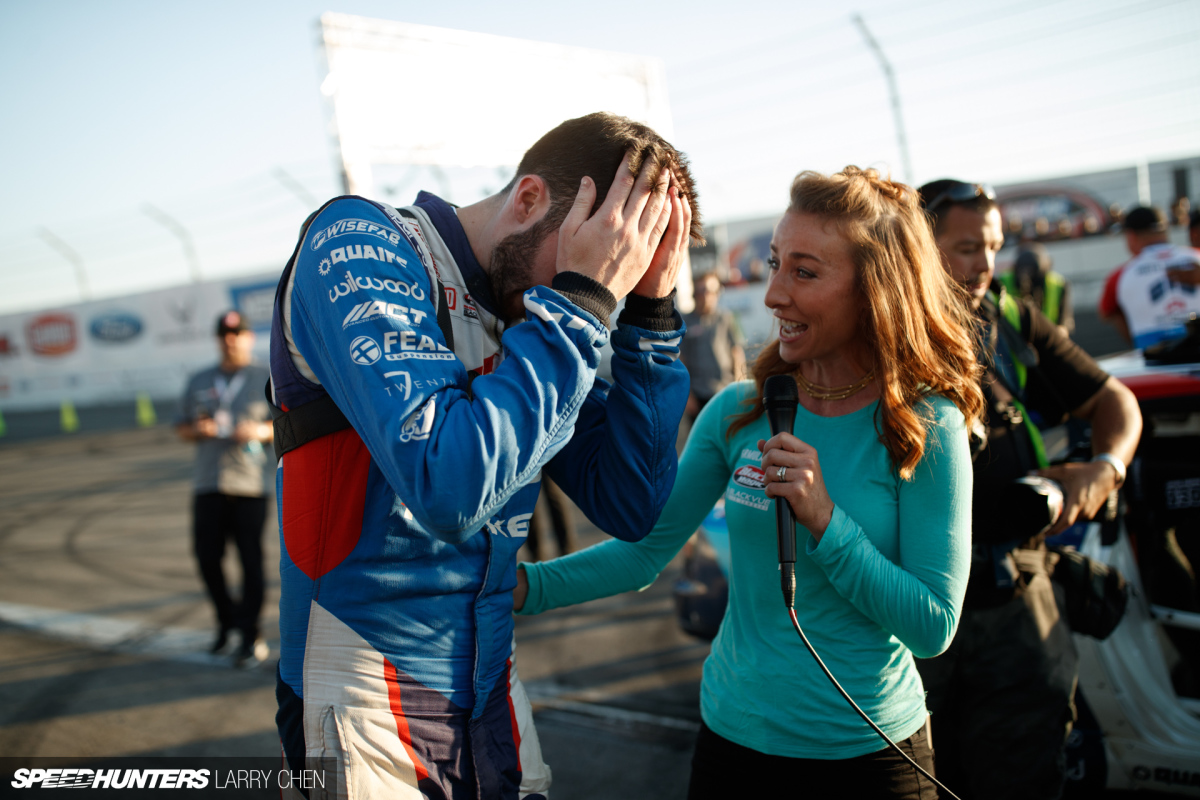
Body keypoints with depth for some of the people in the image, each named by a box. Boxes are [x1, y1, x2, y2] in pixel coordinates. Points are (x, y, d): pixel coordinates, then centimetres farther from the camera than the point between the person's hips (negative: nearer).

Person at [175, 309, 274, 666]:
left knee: (251, 559, -6)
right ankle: (227, 621, 25)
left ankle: (250, 635, 4)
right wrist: (197, 430, -3)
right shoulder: (199, 382, 17)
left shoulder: (268, 380, 7)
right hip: (207, 485, 4)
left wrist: (261, 431, -15)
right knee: (207, 556, 3)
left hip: (250, 486, -4)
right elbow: (181, 429, 20)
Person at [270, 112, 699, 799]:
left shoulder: (539, 317, 3)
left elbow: (632, 509, -1)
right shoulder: (361, 247, -17)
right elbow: (449, 486, -32)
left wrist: (650, 318, -8)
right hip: (370, 708, -6)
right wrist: (582, 303, -24)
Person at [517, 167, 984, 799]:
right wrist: (527, 586, -15)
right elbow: (646, 549, -2)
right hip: (735, 734, 3)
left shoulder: (927, 428, -13)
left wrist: (823, 520, -25)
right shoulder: (737, 412, -4)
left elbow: (933, 627, -15)